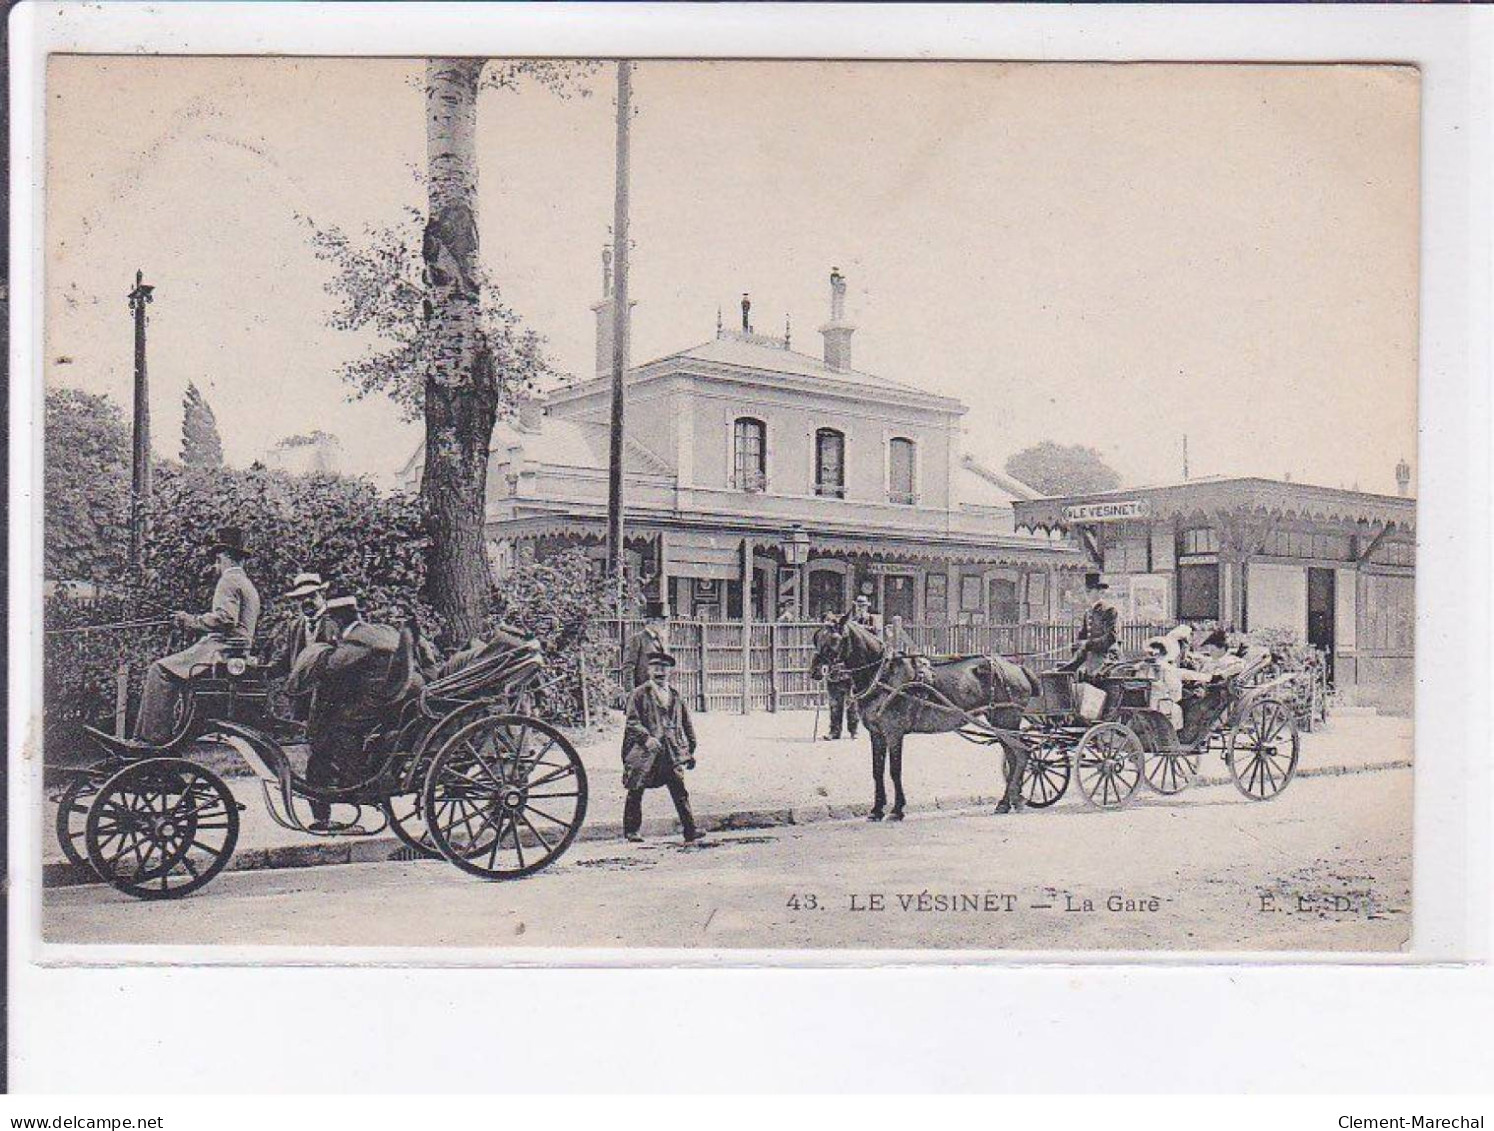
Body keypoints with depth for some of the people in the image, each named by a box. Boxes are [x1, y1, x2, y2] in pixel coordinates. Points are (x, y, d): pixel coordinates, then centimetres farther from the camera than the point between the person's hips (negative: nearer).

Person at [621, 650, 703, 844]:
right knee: (636, 792, 5)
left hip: (672, 753, 3)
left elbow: (687, 725, 18)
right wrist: (646, 737, -21)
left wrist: (690, 750, 13)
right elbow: (632, 721, -7)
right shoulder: (639, 695, 2)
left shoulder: (676, 696, 15)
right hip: (644, 752, -3)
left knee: (680, 791, -4)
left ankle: (690, 830, -4)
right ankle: (632, 830, 18)